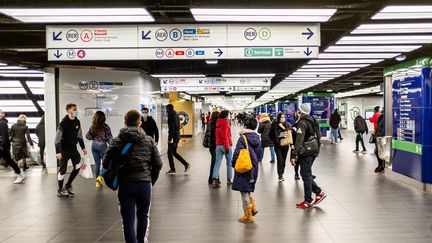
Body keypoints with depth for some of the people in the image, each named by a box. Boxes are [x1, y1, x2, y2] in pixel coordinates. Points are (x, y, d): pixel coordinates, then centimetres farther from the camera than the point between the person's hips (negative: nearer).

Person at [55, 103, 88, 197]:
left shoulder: (77, 122, 4)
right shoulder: (63, 123, -16)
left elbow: (79, 136, 15)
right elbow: (58, 138, -17)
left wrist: (83, 147, 14)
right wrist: (58, 152, -22)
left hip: (73, 149, 6)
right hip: (64, 150, -6)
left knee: (78, 167, 4)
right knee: (63, 169, 1)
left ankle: (68, 185, 22)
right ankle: (60, 190, 15)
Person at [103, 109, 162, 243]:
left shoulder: (116, 142, 0)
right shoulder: (149, 140, 2)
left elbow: (106, 163, -2)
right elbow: (158, 164, 0)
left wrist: (115, 179, 13)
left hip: (125, 184, -1)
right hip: (145, 183, 1)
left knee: (128, 220, 7)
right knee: (143, 215, 22)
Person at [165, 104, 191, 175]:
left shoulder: (171, 116, -14)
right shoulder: (176, 115, 14)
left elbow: (171, 128, -20)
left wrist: (170, 138, -19)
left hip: (173, 137, -9)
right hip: (177, 136, 9)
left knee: (170, 153, 1)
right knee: (174, 152, 17)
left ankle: (172, 170, 7)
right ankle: (186, 164, 12)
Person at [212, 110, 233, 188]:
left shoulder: (218, 123, 11)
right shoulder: (226, 123, -12)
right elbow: (225, 135, -18)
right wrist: (227, 146, -18)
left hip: (218, 145, 6)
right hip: (225, 145, -6)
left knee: (217, 162, 0)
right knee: (229, 163, 10)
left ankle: (215, 180, -12)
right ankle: (229, 180, 16)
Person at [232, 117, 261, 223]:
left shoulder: (243, 138, -15)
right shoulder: (257, 138, 4)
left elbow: (237, 153, -17)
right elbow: (258, 153, 10)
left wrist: (234, 164, -2)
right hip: (254, 168, 7)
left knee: (244, 191, 3)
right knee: (248, 189, 24)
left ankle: (248, 215, 9)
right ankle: (253, 207, 13)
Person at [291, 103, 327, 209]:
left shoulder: (302, 122, -14)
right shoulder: (313, 120, 14)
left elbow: (299, 140, -22)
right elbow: (318, 136, 20)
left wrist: (294, 155, -23)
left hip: (306, 152, -9)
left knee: (306, 175, -2)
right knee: (306, 174, 17)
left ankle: (308, 201, 4)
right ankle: (319, 192, 13)